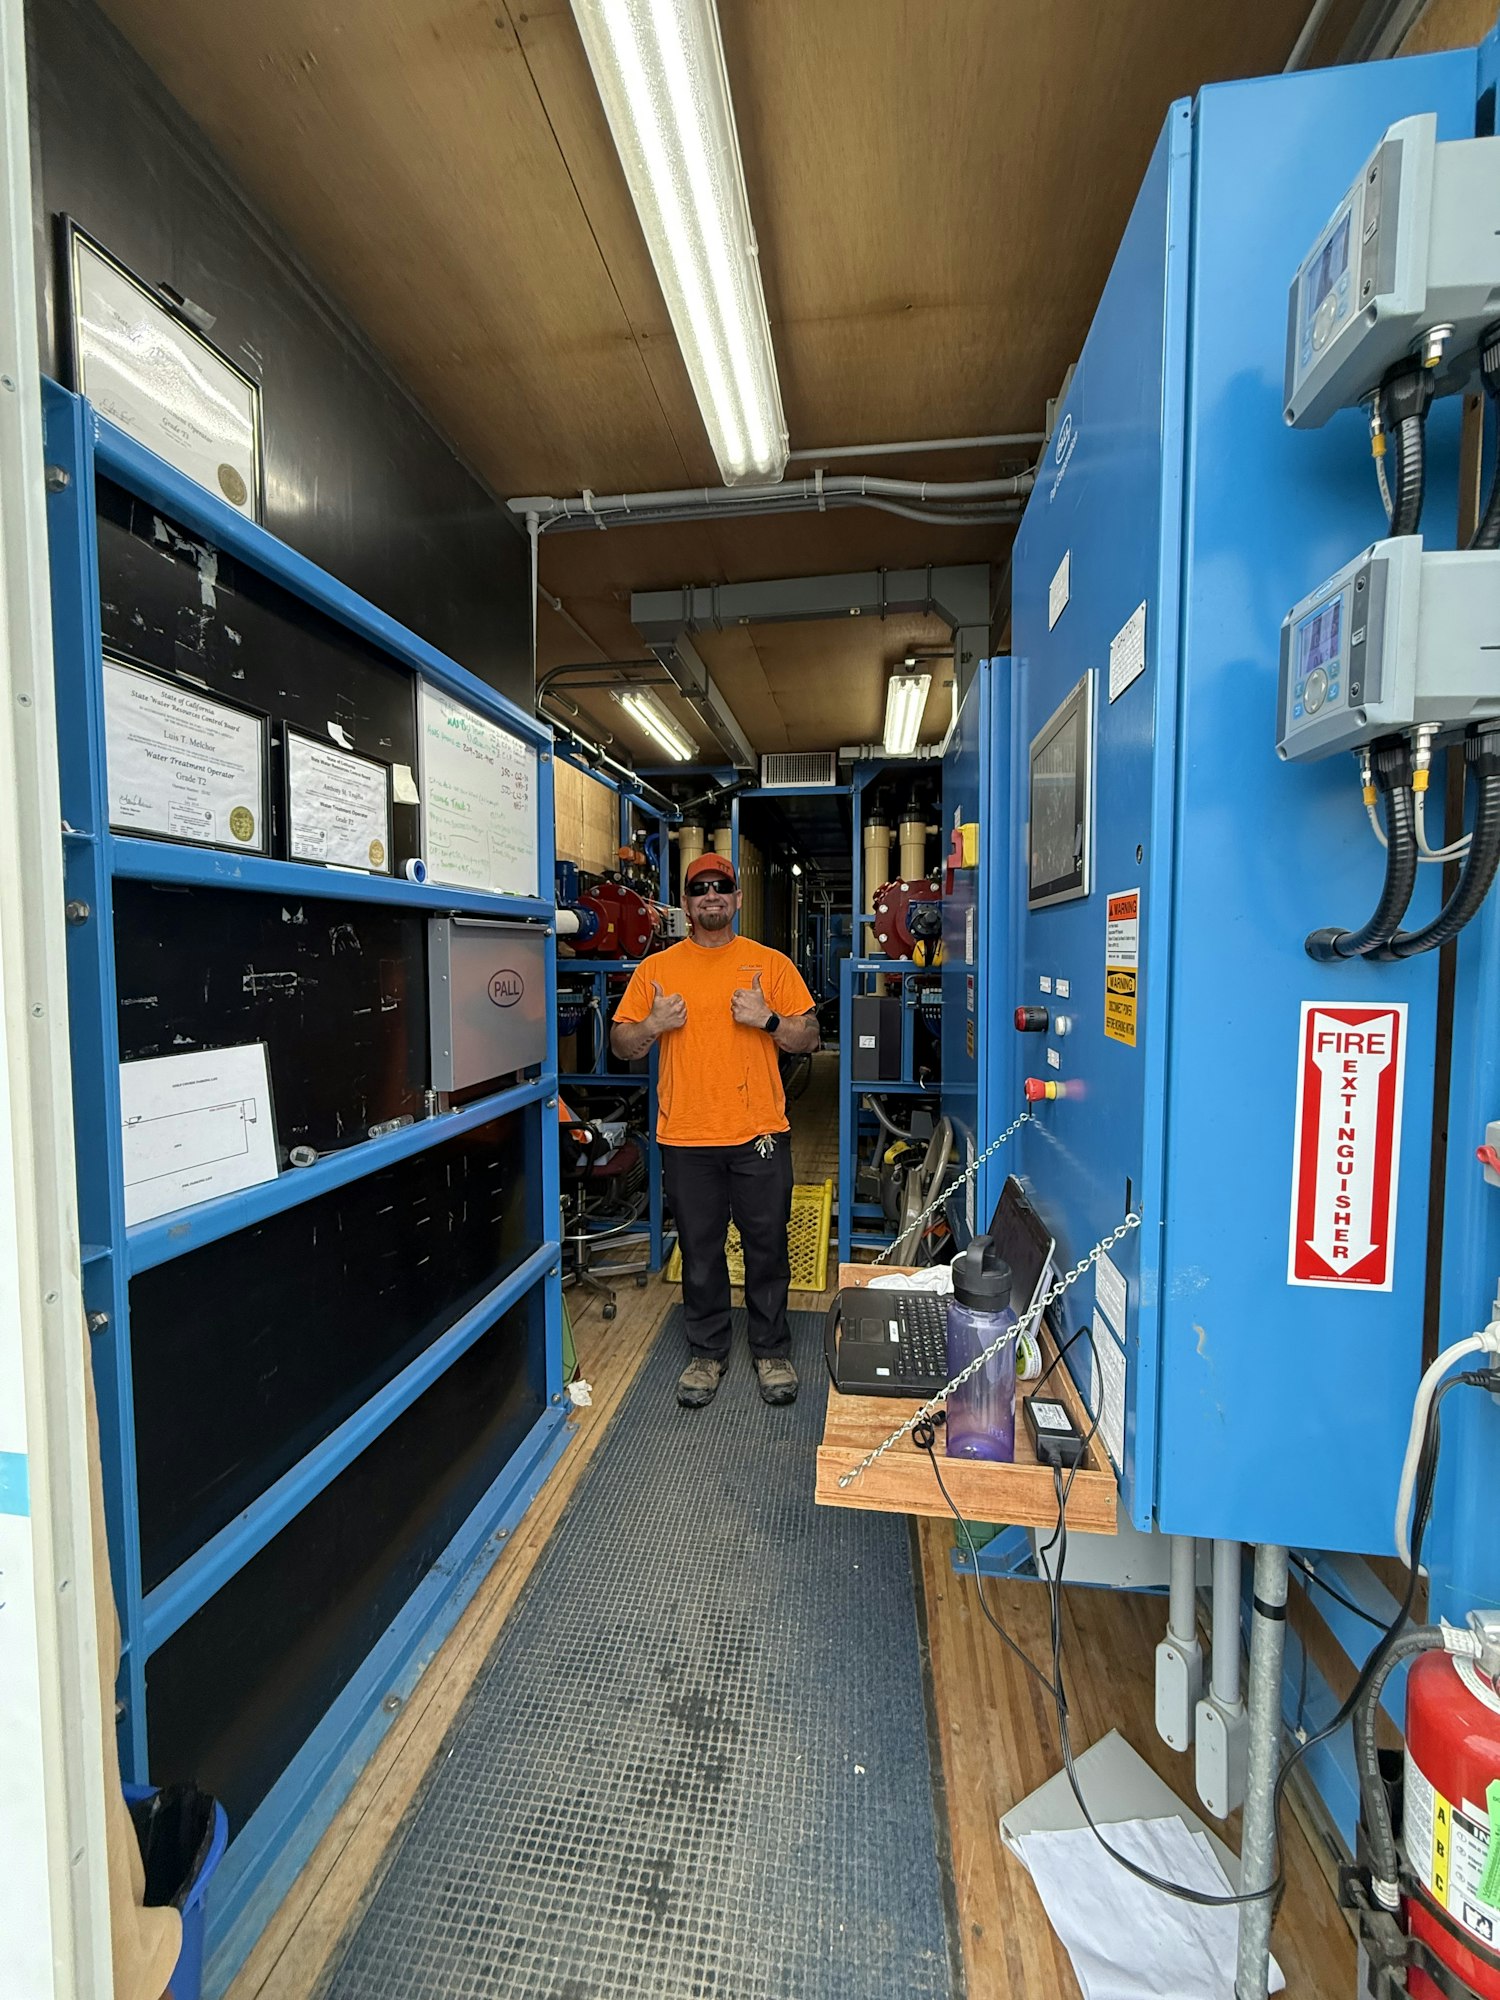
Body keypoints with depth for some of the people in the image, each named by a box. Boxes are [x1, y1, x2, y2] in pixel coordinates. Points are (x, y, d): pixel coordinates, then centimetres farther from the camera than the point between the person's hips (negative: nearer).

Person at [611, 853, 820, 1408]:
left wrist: (768, 1018, -14)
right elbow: (621, 1045, 7)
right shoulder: (656, 968, 5)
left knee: (767, 1248, 11)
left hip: (760, 1134, 0)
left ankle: (771, 1351, 31)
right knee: (699, 1253, 13)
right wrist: (653, 1025, -13)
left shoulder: (771, 963, 3)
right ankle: (707, 1353, 33)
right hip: (686, 1138, 1)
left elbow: (808, 1038, 3)